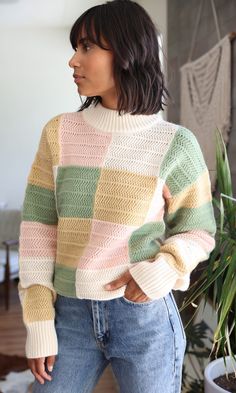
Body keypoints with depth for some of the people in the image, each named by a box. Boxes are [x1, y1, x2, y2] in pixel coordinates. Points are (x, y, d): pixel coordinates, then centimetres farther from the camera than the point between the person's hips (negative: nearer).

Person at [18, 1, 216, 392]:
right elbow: (38, 227, -2)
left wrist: (164, 269, -18)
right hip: (72, 314, 2)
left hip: (146, 316, -2)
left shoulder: (175, 144, -8)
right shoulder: (59, 134, -2)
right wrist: (38, 320, -3)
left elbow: (198, 231, 2)